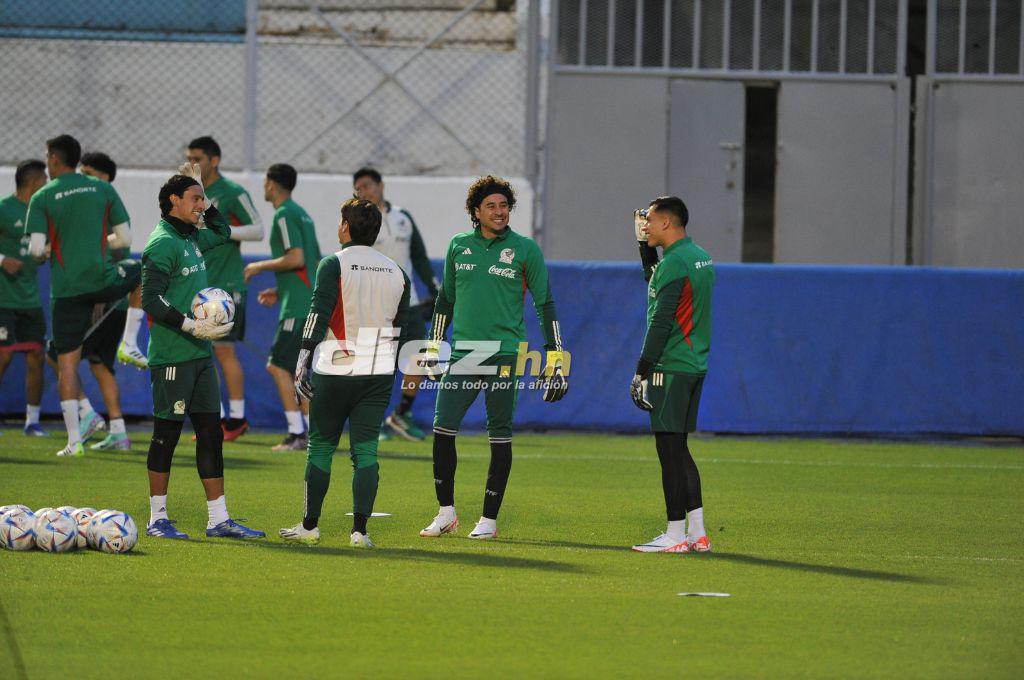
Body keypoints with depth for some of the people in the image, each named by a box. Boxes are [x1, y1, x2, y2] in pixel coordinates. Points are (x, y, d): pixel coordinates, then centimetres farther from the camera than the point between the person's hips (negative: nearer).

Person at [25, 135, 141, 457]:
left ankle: (74, 439, -1)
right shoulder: (104, 190, 5)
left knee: (67, 363, 5)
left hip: (66, 291, -1)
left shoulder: (42, 198, -1)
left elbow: (36, 248, -9)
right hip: (103, 280, 1)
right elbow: (124, 239, 2)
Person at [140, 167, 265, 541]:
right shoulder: (162, 243, -12)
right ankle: (157, 519, 6)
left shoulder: (191, 238, 15)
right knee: (167, 434, -2)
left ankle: (218, 519, 9)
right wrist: (193, 326, -21)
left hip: (200, 355, 9)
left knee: (211, 433, 7)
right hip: (172, 356, -9)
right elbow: (151, 300, -18)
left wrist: (205, 199, 22)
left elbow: (222, 232, 36)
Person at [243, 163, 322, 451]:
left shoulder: (284, 214, -10)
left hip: (298, 306, -10)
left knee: (279, 365, -9)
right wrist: (280, 291, 25)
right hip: (310, 302, 10)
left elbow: (296, 258, -21)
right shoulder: (301, 214, 20)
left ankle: (297, 434, -13)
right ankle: (311, 433, 10)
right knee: (294, 368, 12)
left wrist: (260, 266, -8)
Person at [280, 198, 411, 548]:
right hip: (379, 374, 4)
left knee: (321, 447, 7)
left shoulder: (334, 265, -6)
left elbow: (318, 316, -13)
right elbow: (401, 328, 14)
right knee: (365, 451, 2)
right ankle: (360, 530, -5)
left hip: (334, 372, -4)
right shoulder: (396, 272, 10)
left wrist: (302, 363, -11)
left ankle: (310, 526, 11)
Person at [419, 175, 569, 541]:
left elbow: (544, 303, 3)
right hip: (462, 355, 3)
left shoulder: (525, 249, 0)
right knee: (442, 429, -6)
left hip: (505, 356, -3)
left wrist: (556, 360, -1)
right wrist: (433, 347, 21)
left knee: (500, 436, 1)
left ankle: (489, 519, 7)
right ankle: (446, 512, 7)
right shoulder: (459, 246, 9)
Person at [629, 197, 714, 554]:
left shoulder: (674, 262, -15)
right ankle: (697, 533, 13)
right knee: (678, 449, 14)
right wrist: (645, 245, 25)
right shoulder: (701, 257, 15)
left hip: (670, 368, -10)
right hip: (695, 365, 10)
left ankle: (675, 534, -5)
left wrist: (642, 370, -17)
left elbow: (662, 322, -19)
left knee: (669, 448, -6)